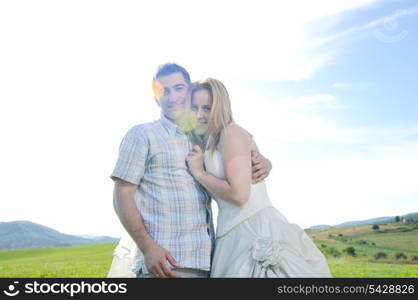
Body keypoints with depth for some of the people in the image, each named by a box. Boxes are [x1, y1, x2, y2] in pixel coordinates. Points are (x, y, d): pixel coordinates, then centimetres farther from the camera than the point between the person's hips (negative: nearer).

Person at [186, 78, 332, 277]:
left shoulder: (231, 131, -7)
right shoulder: (211, 145, 20)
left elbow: (238, 194, -18)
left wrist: (199, 172, -7)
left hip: (257, 231, -8)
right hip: (234, 237, 8)